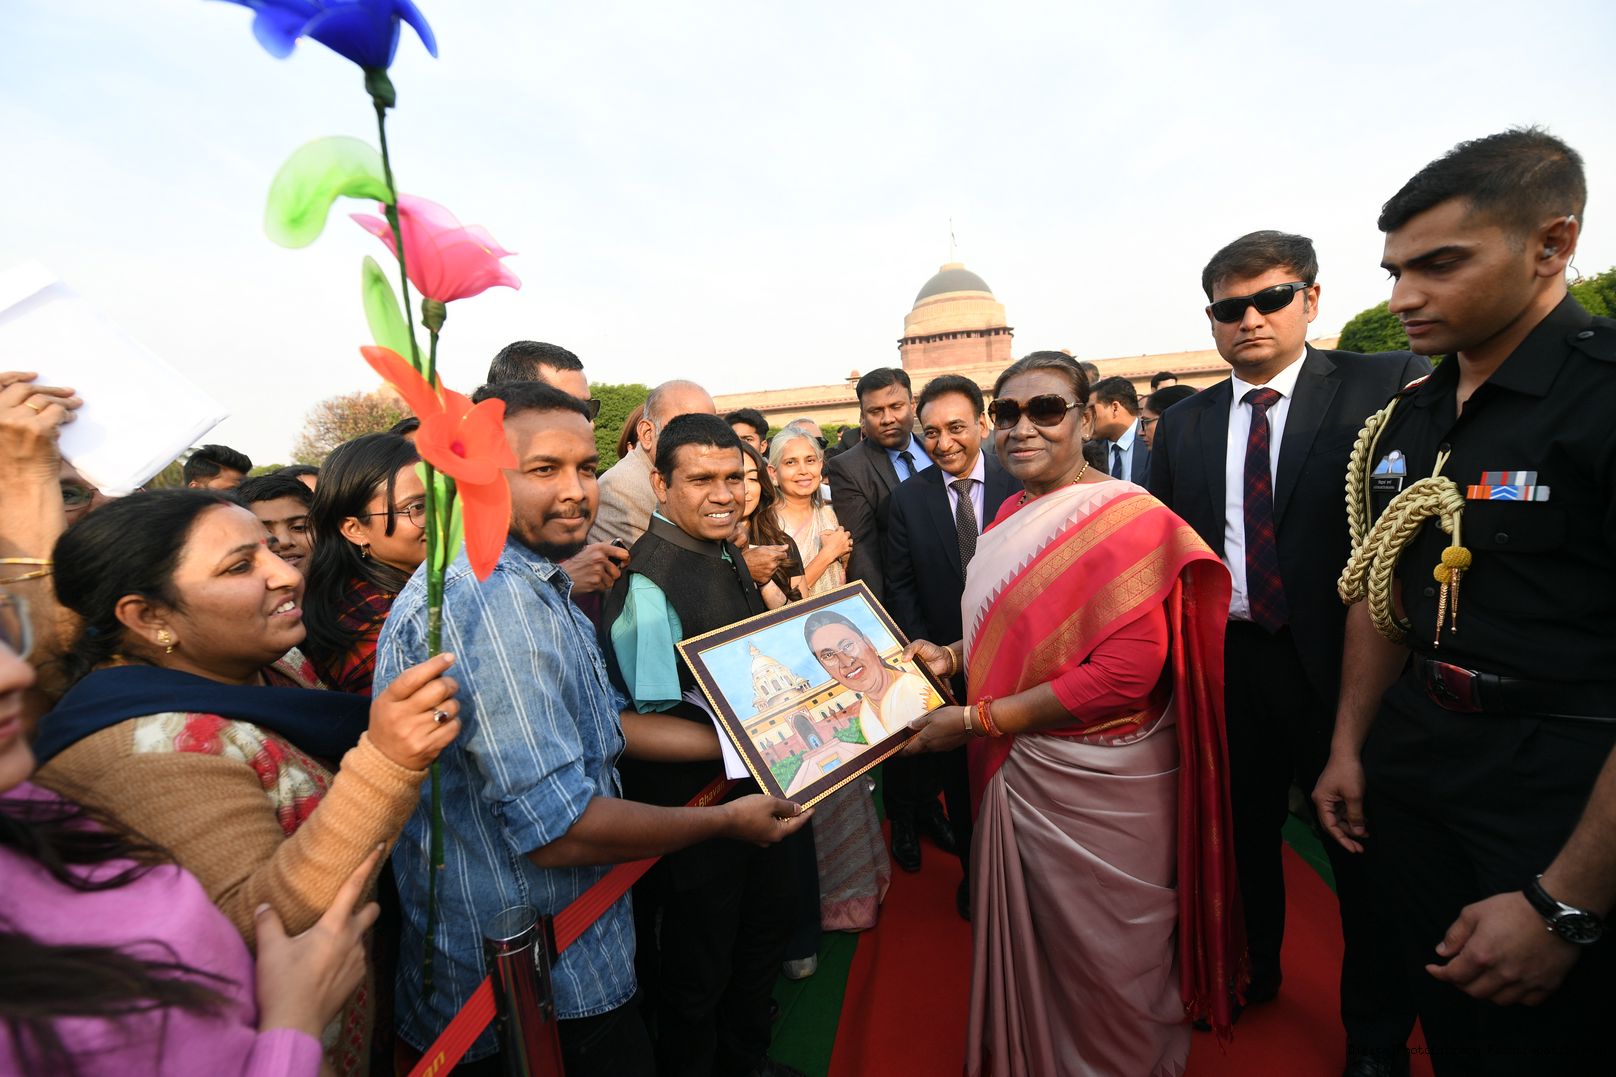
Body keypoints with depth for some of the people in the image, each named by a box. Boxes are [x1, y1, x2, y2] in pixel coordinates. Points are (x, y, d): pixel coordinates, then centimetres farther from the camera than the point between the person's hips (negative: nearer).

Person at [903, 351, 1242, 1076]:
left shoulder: (1128, 519, -19)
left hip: (1098, 787, -7)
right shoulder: (1010, 514, 6)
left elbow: (1124, 674, -26)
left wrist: (977, 721, -23)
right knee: (1030, 942, 26)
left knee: (1103, 963, 17)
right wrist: (951, 656, -1)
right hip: (1020, 771, 7)